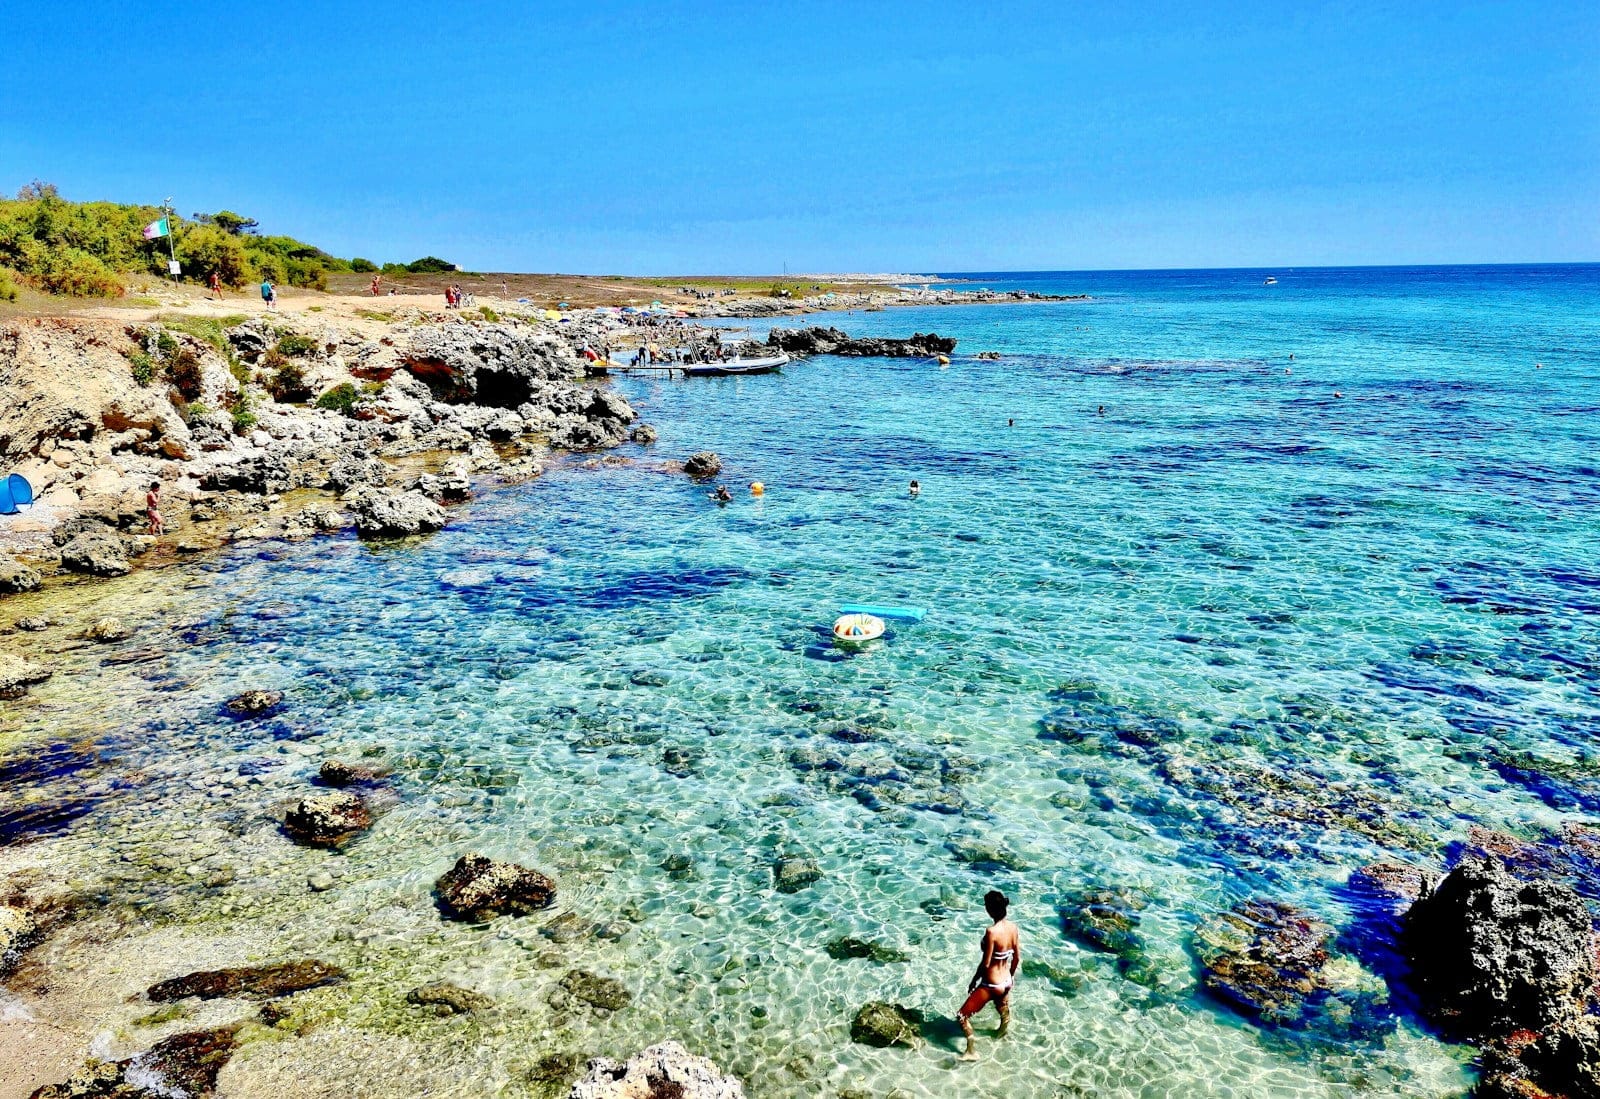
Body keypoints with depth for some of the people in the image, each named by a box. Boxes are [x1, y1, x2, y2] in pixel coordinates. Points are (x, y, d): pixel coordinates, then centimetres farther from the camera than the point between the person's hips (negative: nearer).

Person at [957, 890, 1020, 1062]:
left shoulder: (992, 932, -29)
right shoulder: (1013, 927, -8)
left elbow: (985, 964, -22)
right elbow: (1017, 958, 4)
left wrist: (973, 982, -6)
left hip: (991, 985, -7)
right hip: (1006, 982, 7)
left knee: (962, 1016, 8)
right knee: (1005, 1015, 31)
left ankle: (971, 1052, 15)